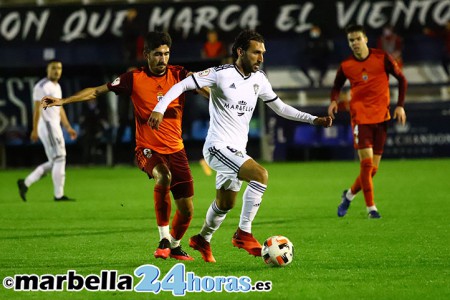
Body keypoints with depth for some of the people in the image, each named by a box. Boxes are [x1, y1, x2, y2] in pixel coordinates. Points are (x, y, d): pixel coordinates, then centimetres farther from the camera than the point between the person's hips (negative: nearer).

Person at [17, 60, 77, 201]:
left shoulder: (57, 87, 18)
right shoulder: (42, 86, -12)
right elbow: (37, 109, -17)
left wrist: (68, 127, 20)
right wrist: (35, 130, -22)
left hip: (55, 126, 10)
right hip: (47, 125, -10)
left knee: (54, 162, 10)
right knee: (59, 159, -7)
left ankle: (25, 183, 13)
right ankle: (59, 194, -2)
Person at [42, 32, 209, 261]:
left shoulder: (178, 75, -1)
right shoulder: (135, 78, -4)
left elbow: (203, 87, -14)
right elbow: (97, 91, 1)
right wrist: (63, 100, -4)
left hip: (176, 149, 3)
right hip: (148, 148, -3)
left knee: (186, 209, 2)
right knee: (163, 176, -36)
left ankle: (175, 245, 34)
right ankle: (164, 238, -20)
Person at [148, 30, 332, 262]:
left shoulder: (259, 79, 6)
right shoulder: (221, 74, -14)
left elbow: (280, 107, 17)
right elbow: (182, 85, -14)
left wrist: (313, 120, 11)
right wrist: (160, 108, -27)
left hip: (237, 151, 8)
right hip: (218, 147, -8)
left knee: (225, 204, 19)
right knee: (260, 174, -26)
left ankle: (202, 239, 44)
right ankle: (244, 233, -17)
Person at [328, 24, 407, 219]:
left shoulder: (382, 58, -3)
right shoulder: (346, 66, 0)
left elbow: (401, 79, 7)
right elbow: (337, 86, 15)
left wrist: (400, 106, -1)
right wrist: (334, 101, -7)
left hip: (381, 117, 1)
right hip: (360, 117, -1)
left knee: (373, 168, 2)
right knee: (366, 162, -15)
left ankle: (349, 195, 27)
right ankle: (371, 208, -6)